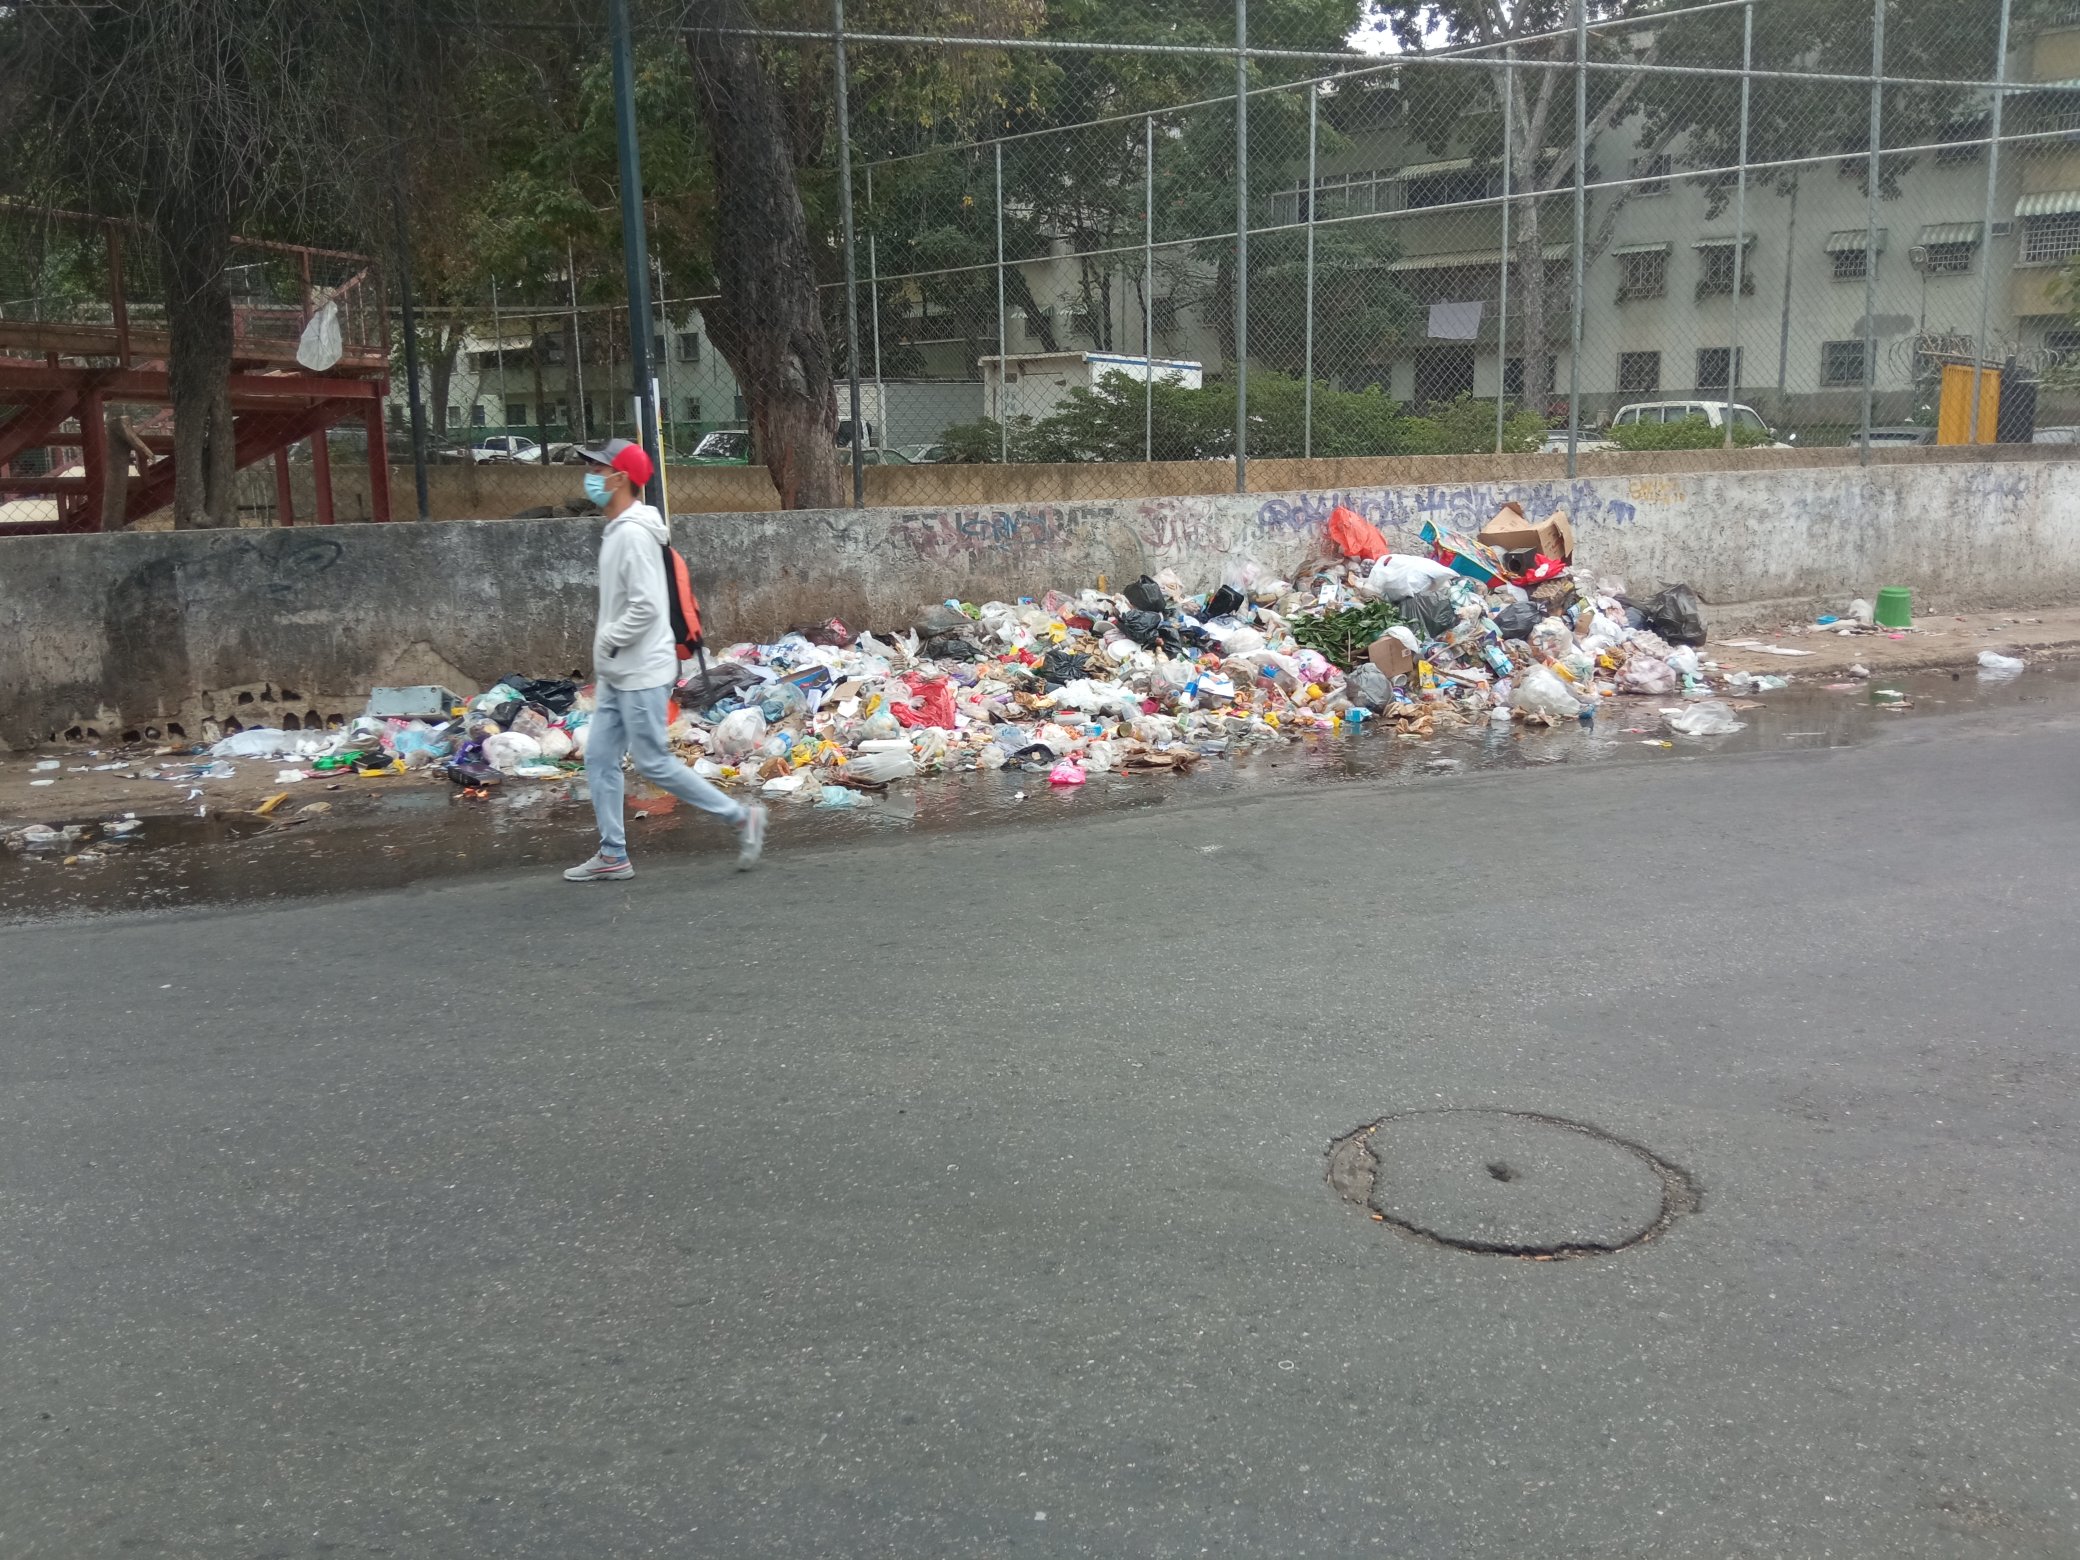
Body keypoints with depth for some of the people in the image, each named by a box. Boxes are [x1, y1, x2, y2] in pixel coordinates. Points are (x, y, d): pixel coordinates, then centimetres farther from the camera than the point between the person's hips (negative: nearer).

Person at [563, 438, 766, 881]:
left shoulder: (633, 534, -19)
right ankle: (612, 855, 16)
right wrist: (604, 660, 15)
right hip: (618, 674, 10)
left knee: (653, 763, -4)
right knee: (599, 758, 10)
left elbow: (646, 607, -26)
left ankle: (741, 816, 7)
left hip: (642, 674, -10)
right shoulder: (617, 530, 12)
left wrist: (605, 641, -14)